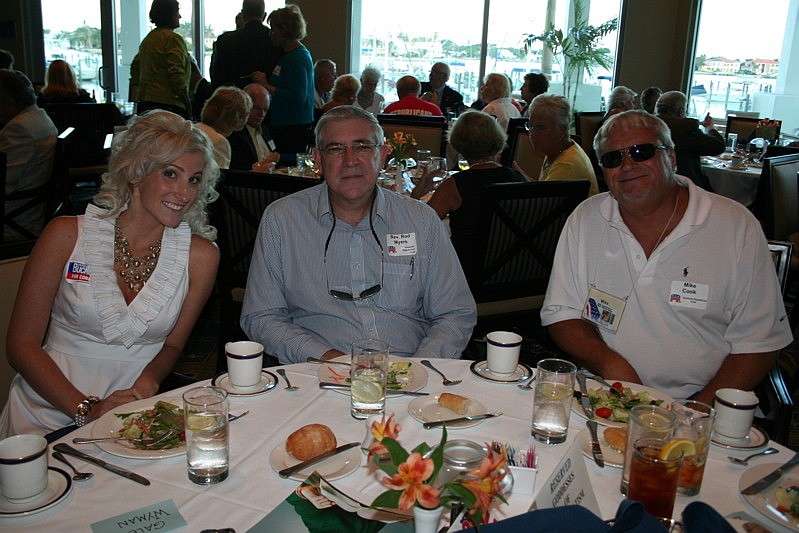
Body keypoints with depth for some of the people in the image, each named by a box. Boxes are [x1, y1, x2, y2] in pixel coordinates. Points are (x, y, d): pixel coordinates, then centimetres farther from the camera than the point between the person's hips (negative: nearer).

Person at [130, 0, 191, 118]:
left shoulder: (148, 38, 18)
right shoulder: (173, 39, -10)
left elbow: (135, 66, 24)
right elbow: (176, 73, -17)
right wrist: (186, 99, -11)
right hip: (168, 103, -9)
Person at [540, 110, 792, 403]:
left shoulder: (737, 226, -2)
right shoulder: (585, 220, 3)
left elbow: (758, 341, -1)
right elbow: (560, 314, 5)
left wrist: (701, 410, -13)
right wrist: (610, 363, -13)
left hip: (692, 403, 0)